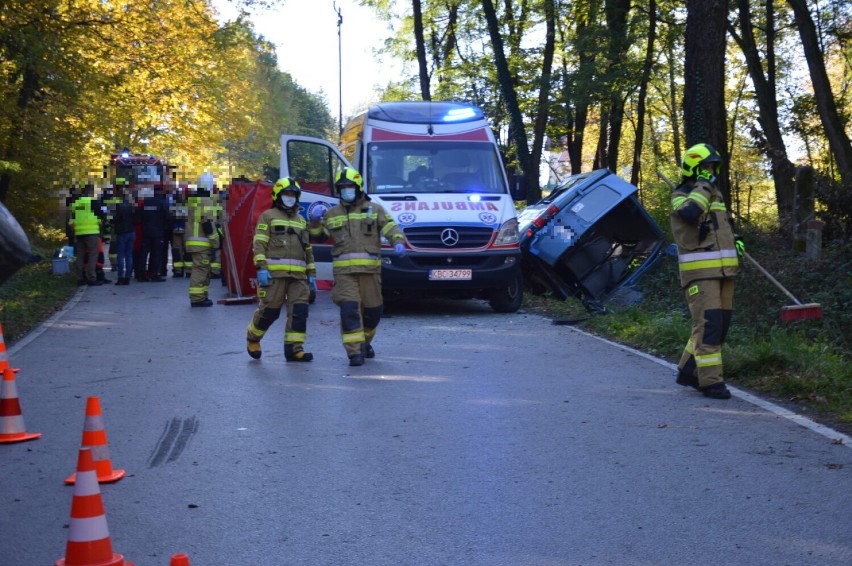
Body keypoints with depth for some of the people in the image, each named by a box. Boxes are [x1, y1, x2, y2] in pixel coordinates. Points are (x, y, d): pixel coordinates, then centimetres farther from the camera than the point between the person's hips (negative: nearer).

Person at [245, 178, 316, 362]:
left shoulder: (301, 221, 22)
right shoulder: (268, 216, 5)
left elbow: (307, 250, 24)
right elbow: (259, 244, -4)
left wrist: (311, 273, 17)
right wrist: (261, 268, -15)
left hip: (298, 275, 5)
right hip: (275, 272, -5)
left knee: (299, 311, -6)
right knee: (269, 310, -2)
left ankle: (294, 348, -3)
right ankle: (252, 338, 22)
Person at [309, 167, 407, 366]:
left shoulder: (374, 209, 10)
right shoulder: (332, 214, 16)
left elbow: (391, 228, 0)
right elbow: (317, 234, 22)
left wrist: (398, 242, -20)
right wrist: (314, 221, 0)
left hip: (370, 268, 0)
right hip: (343, 270, 0)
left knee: (372, 310, 8)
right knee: (349, 309, -14)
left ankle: (364, 342, 34)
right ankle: (355, 352, -14)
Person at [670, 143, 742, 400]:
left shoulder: (716, 195, 20)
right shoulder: (681, 195, -5)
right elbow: (690, 213, -28)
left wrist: (734, 241, 15)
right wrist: (703, 186, -16)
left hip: (724, 270, 8)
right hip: (700, 271, -8)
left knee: (720, 323, 10)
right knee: (708, 323, -14)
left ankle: (688, 371, 21)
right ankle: (711, 381, -11)